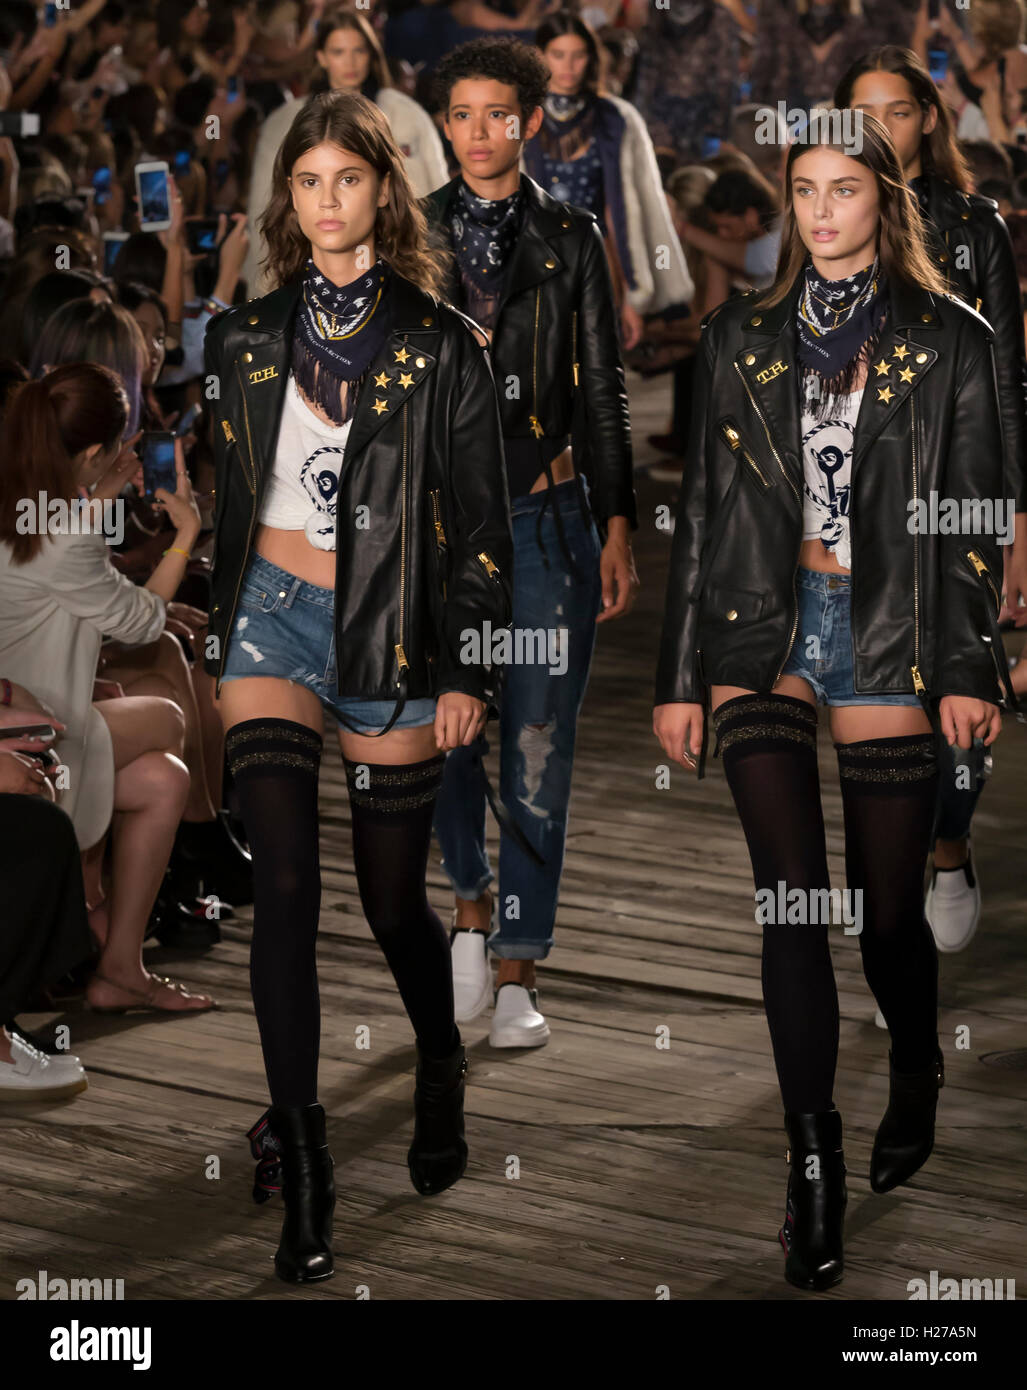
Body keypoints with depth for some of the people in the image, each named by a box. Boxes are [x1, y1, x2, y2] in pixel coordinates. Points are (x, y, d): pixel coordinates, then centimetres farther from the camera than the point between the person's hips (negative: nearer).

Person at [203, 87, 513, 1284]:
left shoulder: (442, 346, 0)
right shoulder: (247, 340, 7)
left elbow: (481, 522, 1)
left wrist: (468, 671, -3)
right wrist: (221, 643, 16)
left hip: (392, 636, -1)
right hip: (273, 617, 1)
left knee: (394, 900, 7)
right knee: (285, 886, -11)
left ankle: (441, 1073, 38)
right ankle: (302, 1171, -9)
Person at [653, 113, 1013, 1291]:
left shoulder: (949, 342, 3)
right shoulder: (741, 340, 8)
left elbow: (974, 519, 2)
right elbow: (700, 510, 9)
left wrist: (971, 668, -5)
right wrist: (679, 677, 7)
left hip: (888, 640, -1)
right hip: (763, 636, 1)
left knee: (886, 908, 6)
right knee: (792, 906, -7)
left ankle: (917, 1081, 36)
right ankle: (814, 1169, -2)